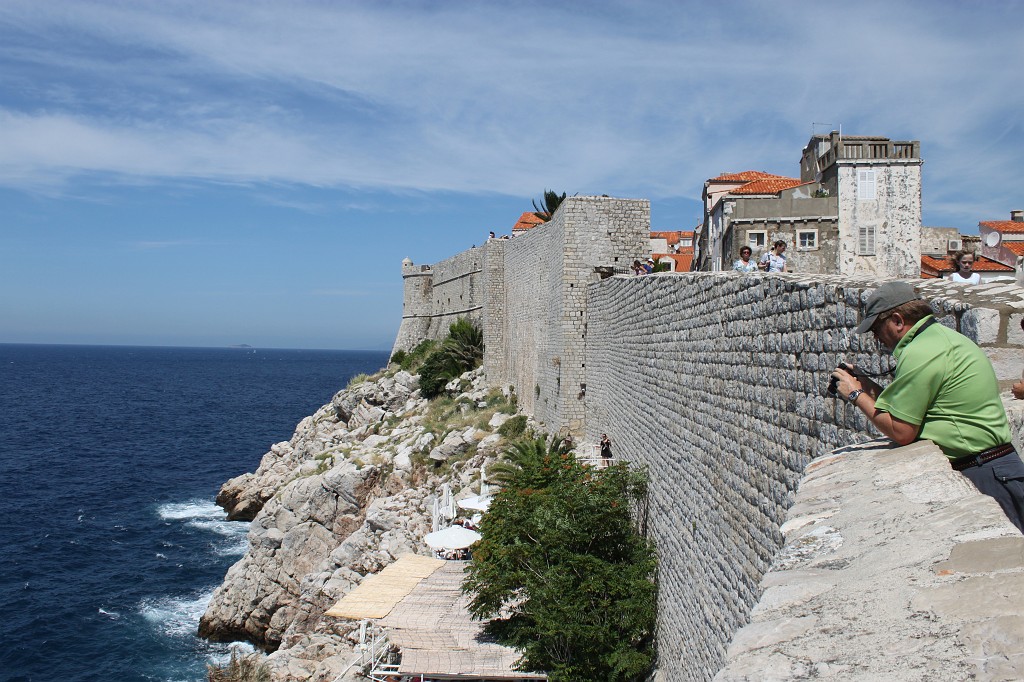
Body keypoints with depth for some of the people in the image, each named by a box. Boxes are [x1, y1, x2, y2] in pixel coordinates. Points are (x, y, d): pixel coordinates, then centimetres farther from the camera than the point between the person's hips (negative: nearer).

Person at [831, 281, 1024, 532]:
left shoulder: (919, 354, -17)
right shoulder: (946, 336, 14)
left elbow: (901, 432, -16)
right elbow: (914, 408, 16)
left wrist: (857, 395, -5)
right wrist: (869, 388, 12)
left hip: (982, 474, -10)